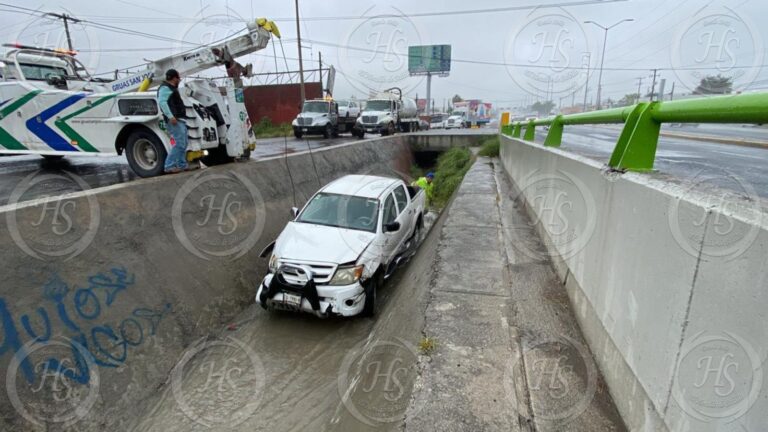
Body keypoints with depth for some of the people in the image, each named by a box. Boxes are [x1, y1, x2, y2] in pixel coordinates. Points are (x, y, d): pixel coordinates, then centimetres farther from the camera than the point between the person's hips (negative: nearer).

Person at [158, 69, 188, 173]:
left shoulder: (171, 88, 25)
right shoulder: (165, 88, -7)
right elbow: (162, 102, -23)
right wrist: (170, 116, -31)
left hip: (180, 120, 11)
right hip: (174, 120, -11)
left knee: (183, 144, 13)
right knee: (179, 143, -17)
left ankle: (182, 165, 19)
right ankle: (169, 166, -16)